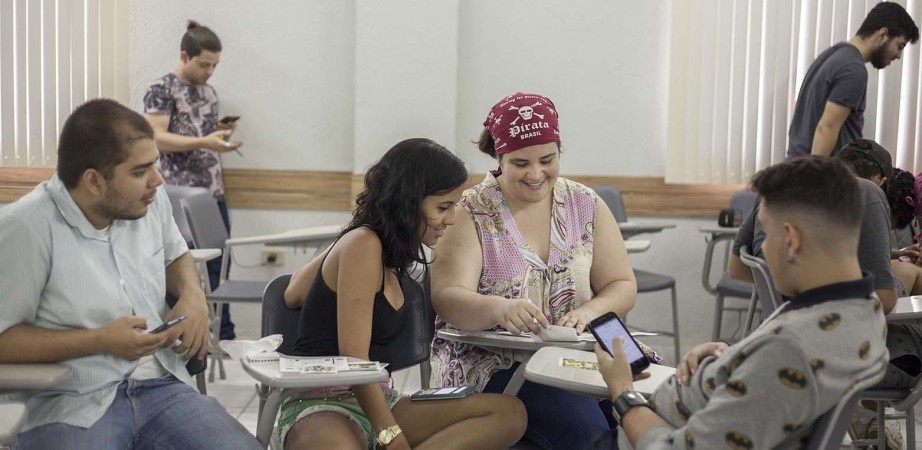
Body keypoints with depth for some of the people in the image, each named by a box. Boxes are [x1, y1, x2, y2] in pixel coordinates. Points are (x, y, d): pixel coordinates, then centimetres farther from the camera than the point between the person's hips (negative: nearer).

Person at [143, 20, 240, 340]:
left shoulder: (209, 92, 16)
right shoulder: (162, 89, -6)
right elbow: (156, 138, -16)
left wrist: (222, 133, 1)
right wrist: (204, 141, -24)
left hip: (214, 194, 7)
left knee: (218, 267, 8)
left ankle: (224, 336, 14)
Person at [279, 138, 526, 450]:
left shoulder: (390, 249, 16)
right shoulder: (363, 245, -12)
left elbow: (293, 295, 21)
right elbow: (353, 355, -16)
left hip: (378, 401, 11)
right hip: (325, 407, -11)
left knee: (509, 413, -14)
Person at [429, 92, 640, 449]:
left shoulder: (586, 206, 10)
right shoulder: (470, 214, 0)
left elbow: (622, 286, 8)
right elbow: (447, 298, -14)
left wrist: (590, 312, -16)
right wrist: (499, 309, -36)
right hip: (489, 362, -4)